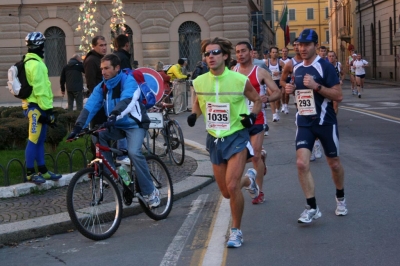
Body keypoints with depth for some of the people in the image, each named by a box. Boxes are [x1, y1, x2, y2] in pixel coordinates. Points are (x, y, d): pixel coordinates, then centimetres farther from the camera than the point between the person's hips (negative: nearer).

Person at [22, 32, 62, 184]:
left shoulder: (29, 62, 17)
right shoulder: (36, 64, -16)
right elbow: (40, 89, -21)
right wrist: (48, 109, -19)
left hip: (33, 105, 10)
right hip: (37, 107, -10)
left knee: (39, 140, 13)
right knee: (34, 140, -5)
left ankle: (43, 171, 19)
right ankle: (30, 173, -1)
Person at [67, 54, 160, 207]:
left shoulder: (128, 81, -17)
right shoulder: (101, 87, -1)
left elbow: (126, 100, -36)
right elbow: (89, 107, -11)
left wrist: (113, 116, -54)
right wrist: (78, 127, -26)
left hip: (134, 124, -6)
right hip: (117, 126, 6)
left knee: (134, 152, -29)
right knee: (97, 136, -20)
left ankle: (150, 192, -15)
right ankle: (111, 175, -8)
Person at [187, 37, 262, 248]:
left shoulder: (240, 80, -11)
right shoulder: (199, 82, -2)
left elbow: (257, 99, 4)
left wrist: (253, 115, -15)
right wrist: (193, 115, -5)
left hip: (237, 137, -4)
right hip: (214, 139, 4)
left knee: (232, 186, -19)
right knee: (226, 192, 11)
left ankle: (236, 231, 2)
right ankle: (248, 180, 46)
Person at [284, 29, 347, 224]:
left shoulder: (325, 66, -11)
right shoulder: (296, 68, 8)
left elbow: (338, 95, -15)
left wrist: (316, 86, -26)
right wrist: (290, 89, 1)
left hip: (325, 122, -4)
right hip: (304, 123, 4)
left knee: (334, 163, 11)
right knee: (302, 163, -12)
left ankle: (340, 199, 36)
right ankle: (312, 208, -3)